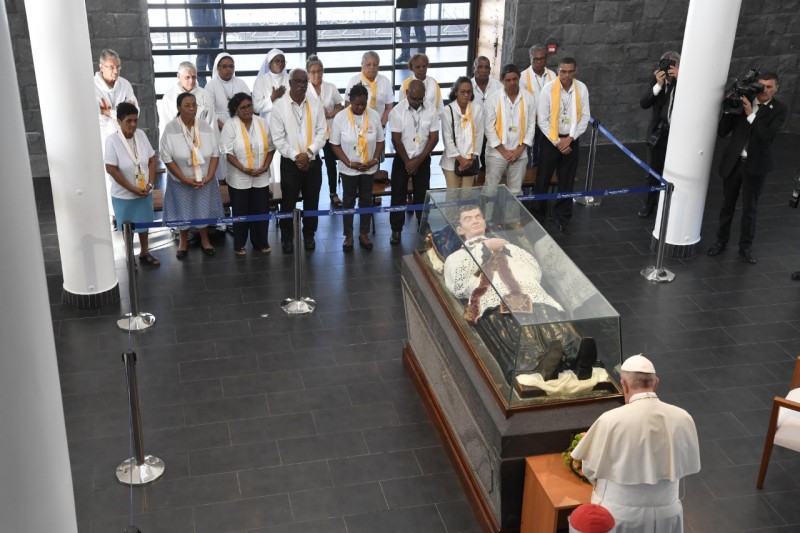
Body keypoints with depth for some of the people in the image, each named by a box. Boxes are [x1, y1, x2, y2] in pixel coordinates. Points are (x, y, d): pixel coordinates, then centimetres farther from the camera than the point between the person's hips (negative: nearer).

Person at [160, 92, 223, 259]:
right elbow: (167, 158, -14)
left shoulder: (205, 127, -7)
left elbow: (215, 153, -3)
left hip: (204, 180, 2)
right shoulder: (170, 129, -15)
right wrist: (185, 179, -16)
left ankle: (204, 239, 36)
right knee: (183, 211, 12)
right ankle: (183, 241, 35)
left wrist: (209, 176, -12)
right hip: (181, 181, -2)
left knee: (203, 210, 13)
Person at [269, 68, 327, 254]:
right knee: (288, 202, 5)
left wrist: (308, 153, -13)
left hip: (313, 162, 2)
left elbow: (321, 133, 0)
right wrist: (296, 156, -13)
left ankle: (309, 235, 28)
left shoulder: (315, 105, 3)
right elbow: (278, 138, -7)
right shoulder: (279, 106, -5)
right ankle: (287, 237, 20)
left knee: (311, 201, 11)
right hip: (290, 162, -2)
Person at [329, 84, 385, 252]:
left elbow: (380, 140, 1)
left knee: (366, 200, 13)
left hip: (369, 168, 2)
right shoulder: (340, 118, -13)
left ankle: (364, 233, 27)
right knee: (349, 201, 11)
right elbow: (335, 144, -9)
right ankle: (348, 235, 23)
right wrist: (349, 163, -16)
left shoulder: (374, 115, -7)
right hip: (348, 169, -2)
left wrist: (375, 159, -12)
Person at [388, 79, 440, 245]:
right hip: (402, 159, -1)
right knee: (398, 195, 4)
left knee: (422, 194, 10)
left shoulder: (431, 110, -8)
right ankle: (396, 230, 14)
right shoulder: (397, 111, -13)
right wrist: (407, 162, -11)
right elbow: (396, 139, -11)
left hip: (423, 159, 1)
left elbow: (434, 138, -6)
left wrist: (418, 160, -11)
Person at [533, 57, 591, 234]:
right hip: (550, 140, -2)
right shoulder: (548, 89, -13)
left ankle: (562, 216, 26)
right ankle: (538, 215, 21)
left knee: (567, 180, 12)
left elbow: (585, 117, -1)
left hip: (571, 140, 2)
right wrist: (557, 142, -13)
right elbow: (542, 120, -11)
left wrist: (570, 138, -11)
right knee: (543, 179, 6)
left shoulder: (582, 89, -5)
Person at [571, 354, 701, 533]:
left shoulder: (611, 420, -21)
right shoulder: (683, 419, -11)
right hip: (666, 511, 3)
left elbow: (591, 468, -7)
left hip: (619, 512, -3)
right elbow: (687, 464, 4)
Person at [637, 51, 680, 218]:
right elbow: (643, 103, -11)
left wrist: (679, 79, -28)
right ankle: (650, 203, 29)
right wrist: (658, 85, -23)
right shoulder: (655, 79, -2)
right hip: (658, 131, 2)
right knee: (654, 170, 14)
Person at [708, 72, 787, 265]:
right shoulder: (742, 102, -3)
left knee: (750, 208, 8)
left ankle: (745, 246, 22)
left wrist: (751, 114, -24)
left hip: (756, 165, -2)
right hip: (733, 161, 2)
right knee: (727, 204, 14)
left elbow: (767, 135, -21)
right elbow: (722, 132, -4)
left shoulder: (779, 110, -6)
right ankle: (721, 240, 30)